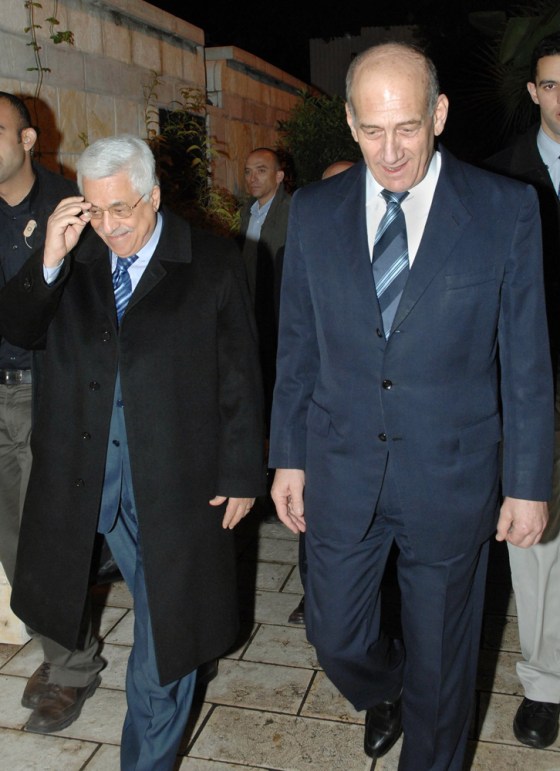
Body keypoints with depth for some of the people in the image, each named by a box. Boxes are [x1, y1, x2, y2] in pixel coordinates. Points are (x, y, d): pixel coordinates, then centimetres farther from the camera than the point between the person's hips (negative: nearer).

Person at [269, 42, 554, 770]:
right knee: (336, 640, 17)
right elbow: (296, 346, 4)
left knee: (442, 656, 16)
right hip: (340, 469, 3)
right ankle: (386, 691, 53)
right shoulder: (314, 211, -1)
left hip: (451, 476, -2)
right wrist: (288, 457, 6)